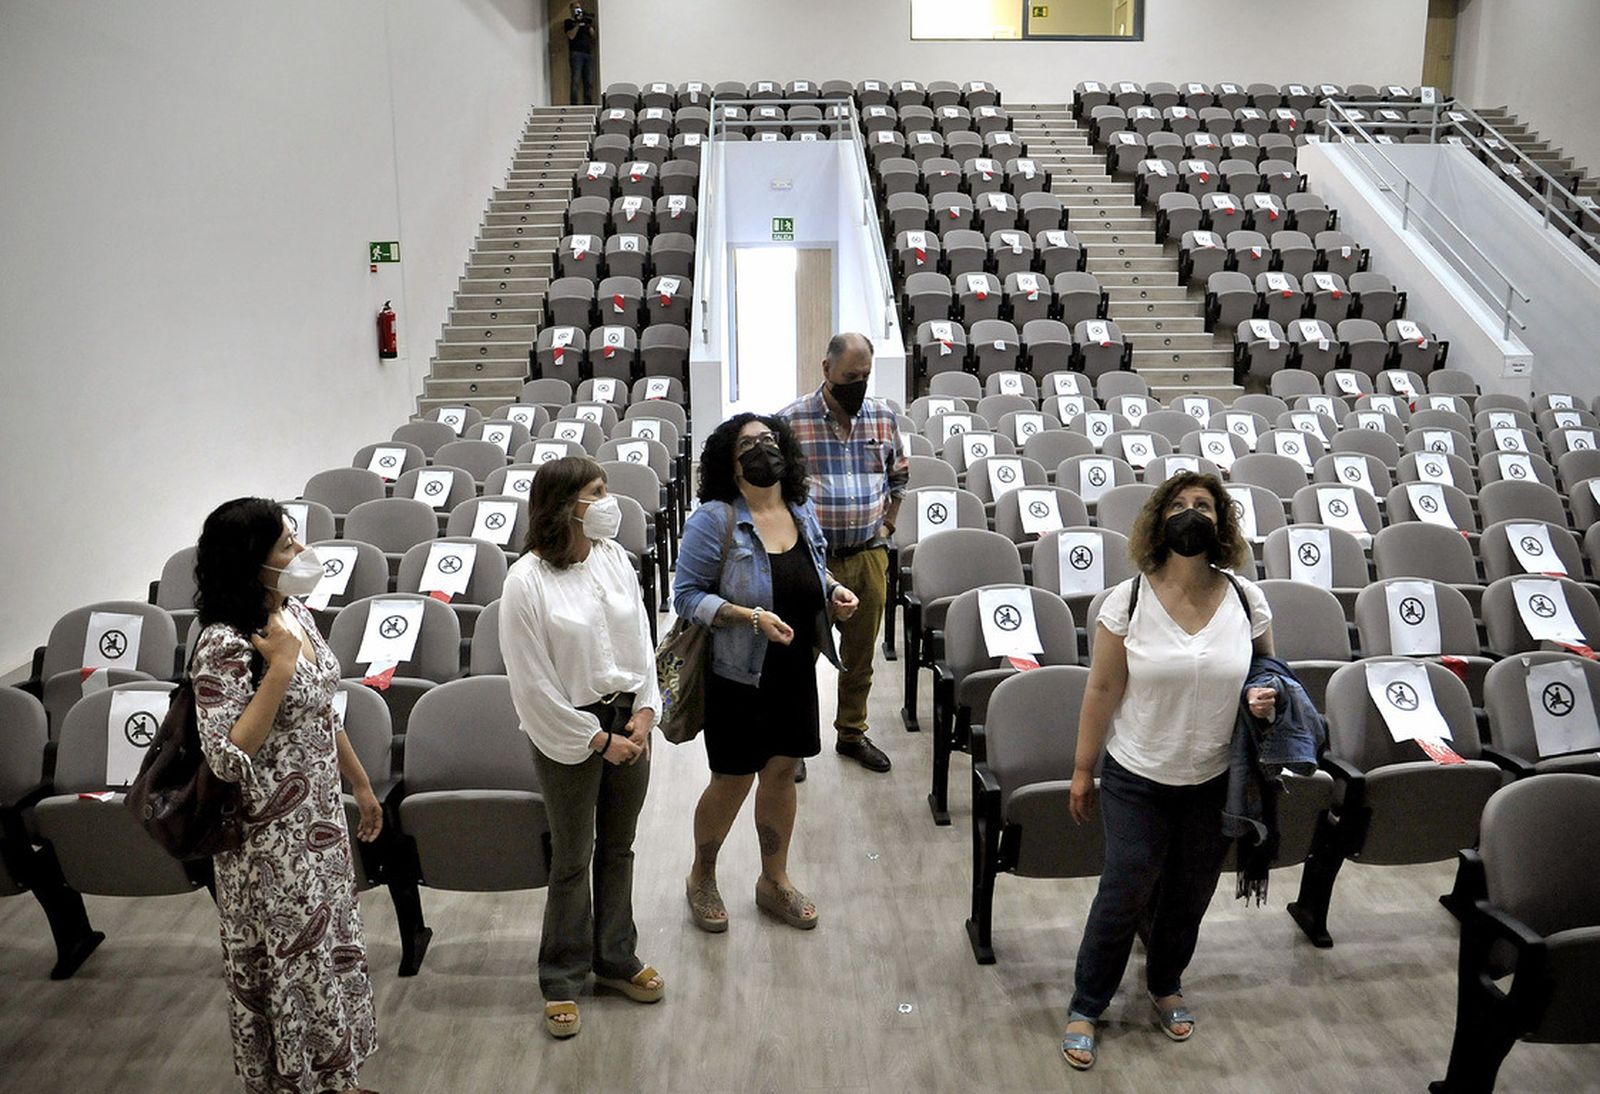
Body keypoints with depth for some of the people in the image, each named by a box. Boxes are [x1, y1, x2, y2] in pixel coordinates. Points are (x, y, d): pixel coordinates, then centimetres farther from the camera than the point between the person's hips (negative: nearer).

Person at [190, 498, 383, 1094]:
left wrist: (361, 784, 18)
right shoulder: (224, 645, -24)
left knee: (327, 946, 20)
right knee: (290, 962, 9)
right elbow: (228, 758, -28)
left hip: (319, 819, 8)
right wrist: (280, 666, -30)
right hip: (271, 842, -8)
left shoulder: (294, 613, 2)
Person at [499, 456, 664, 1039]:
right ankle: (562, 979, 28)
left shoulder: (613, 556, -1)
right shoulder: (527, 580, -18)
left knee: (618, 849, 18)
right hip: (568, 732, -5)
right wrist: (596, 739, -13)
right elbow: (534, 683, -16)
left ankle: (616, 960, 36)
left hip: (627, 721, 5)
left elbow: (640, 637, 5)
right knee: (573, 858, 9)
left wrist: (644, 712, -5)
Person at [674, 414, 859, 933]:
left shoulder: (804, 513, 4)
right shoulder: (714, 520, -16)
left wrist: (835, 592, -3)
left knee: (781, 772, 15)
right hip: (739, 675, -5)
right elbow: (686, 595, -15)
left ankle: (774, 881, 35)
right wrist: (750, 617, -27)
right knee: (733, 780, 7)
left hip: (795, 671, 6)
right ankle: (701, 877, 33)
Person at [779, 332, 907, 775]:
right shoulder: (792, 420, -8)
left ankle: (852, 733, 31)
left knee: (860, 653, 14)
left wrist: (887, 525, 11)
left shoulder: (882, 416, 5)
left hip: (869, 556, 4)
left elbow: (899, 475, 19)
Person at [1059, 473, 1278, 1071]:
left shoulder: (1247, 601, -5)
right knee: (1124, 893, 5)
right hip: (1138, 780, -3)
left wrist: (1266, 698, -13)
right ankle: (1085, 1007, 25)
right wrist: (1082, 771, -4)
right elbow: (1102, 690, -8)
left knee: (1189, 894, 18)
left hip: (1215, 781, 3)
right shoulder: (1128, 600, -12)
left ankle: (1166, 987, 45)